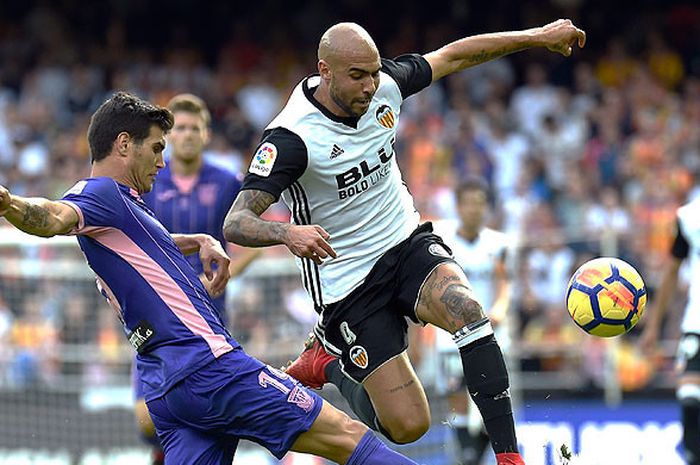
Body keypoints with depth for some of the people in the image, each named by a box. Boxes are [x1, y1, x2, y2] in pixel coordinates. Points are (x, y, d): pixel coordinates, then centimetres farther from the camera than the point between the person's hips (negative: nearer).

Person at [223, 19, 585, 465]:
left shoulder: (384, 85, -7)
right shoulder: (291, 138, -24)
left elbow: (454, 55, 10)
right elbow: (236, 224, -30)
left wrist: (537, 37, 13)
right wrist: (288, 233, -51)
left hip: (408, 242, 5)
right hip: (349, 281, -5)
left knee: (466, 309, -30)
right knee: (407, 426, -8)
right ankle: (328, 364, 23)